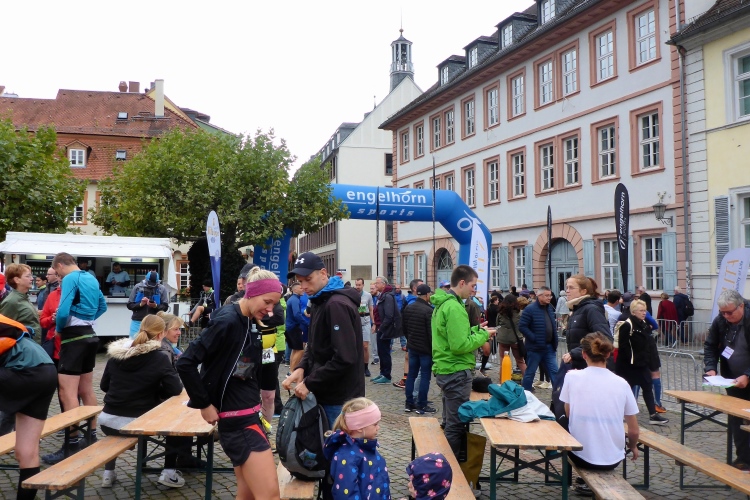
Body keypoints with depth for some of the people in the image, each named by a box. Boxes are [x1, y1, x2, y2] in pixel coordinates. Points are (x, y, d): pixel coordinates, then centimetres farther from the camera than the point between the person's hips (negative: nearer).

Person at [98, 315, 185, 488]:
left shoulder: (115, 354, 5)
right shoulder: (159, 358, -9)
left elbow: (104, 385, 16)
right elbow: (175, 390, -8)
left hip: (108, 420, 5)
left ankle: (109, 473, 37)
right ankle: (169, 472, 13)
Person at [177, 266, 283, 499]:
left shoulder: (252, 324, 9)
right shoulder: (227, 321, -18)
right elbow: (185, 363, -21)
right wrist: (204, 404, -16)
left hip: (249, 413, 9)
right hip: (237, 418, -9)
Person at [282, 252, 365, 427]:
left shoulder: (337, 305, -19)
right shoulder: (320, 302, 12)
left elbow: (345, 358, -26)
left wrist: (309, 383, -18)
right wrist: (302, 367, -1)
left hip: (340, 399, -9)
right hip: (328, 394, 9)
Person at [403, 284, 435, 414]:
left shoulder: (408, 308, 5)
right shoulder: (428, 310, -18)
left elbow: (404, 327, 14)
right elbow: (432, 332, -17)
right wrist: (434, 349, -8)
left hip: (412, 347, 7)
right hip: (426, 348, -7)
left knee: (411, 374, 12)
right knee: (425, 376, 1)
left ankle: (409, 403, 17)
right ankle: (421, 405, 5)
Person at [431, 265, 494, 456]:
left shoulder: (443, 303, 11)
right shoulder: (454, 307, -20)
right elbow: (460, 345, -25)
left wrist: (475, 330, 10)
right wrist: (483, 335, -12)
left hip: (446, 370, 10)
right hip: (456, 372, -10)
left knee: (450, 423, 19)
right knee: (457, 426, 0)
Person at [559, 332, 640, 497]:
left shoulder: (572, 377, -11)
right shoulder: (621, 383, -6)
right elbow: (634, 431, 0)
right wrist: (632, 447, 23)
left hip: (581, 455, -2)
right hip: (612, 459, 2)